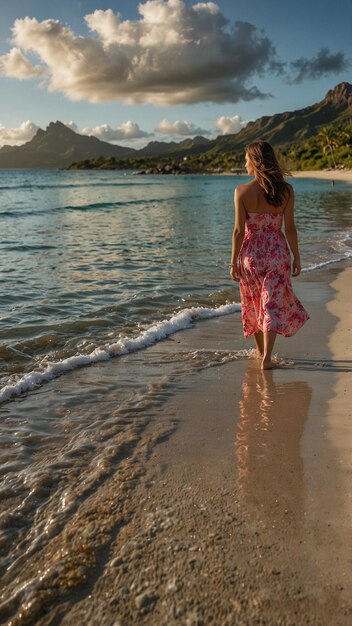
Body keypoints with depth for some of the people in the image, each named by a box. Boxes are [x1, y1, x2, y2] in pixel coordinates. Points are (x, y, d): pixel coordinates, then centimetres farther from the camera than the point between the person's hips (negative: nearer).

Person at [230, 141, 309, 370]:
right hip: (278, 252, 1)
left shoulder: (242, 191, -11)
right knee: (273, 304, 5)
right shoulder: (286, 190, -5)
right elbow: (290, 227, -4)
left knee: (253, 304, 17)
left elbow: (239, 230, -10)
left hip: (251, 252, 0)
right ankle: (266, 357, -3)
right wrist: (296, 257, 6)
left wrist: (234, 261, -2)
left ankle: (260, 349, 33)